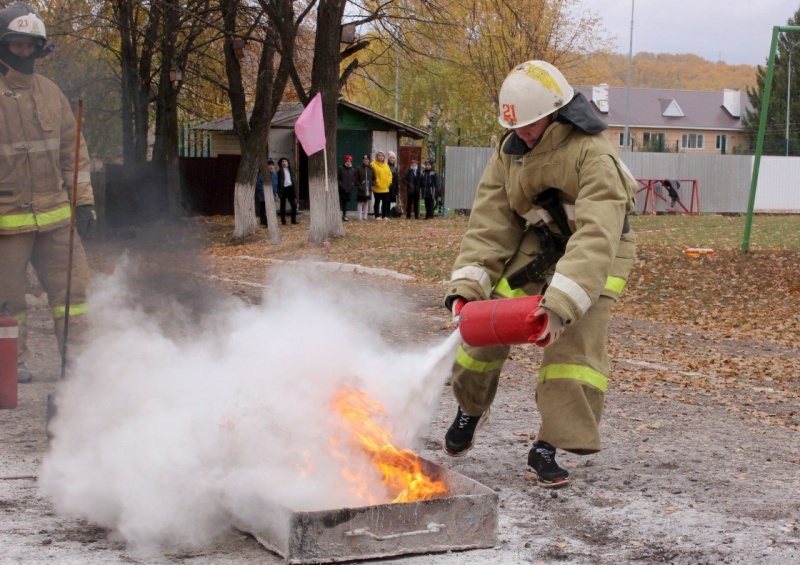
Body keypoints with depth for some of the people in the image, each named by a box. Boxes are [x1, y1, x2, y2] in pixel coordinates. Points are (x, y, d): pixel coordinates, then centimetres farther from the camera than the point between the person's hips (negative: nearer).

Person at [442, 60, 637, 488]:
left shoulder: (593, 156, -29)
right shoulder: (510, 153, -9)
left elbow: (596, 238, -40)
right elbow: (489, 223, -10)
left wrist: (559, 305, -51)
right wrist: (466, 285, -23)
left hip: (596, 257, -4)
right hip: (536, 245, 5)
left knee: (576, 342, -20)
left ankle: (546, 449, -9)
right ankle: (470, 408, 26)